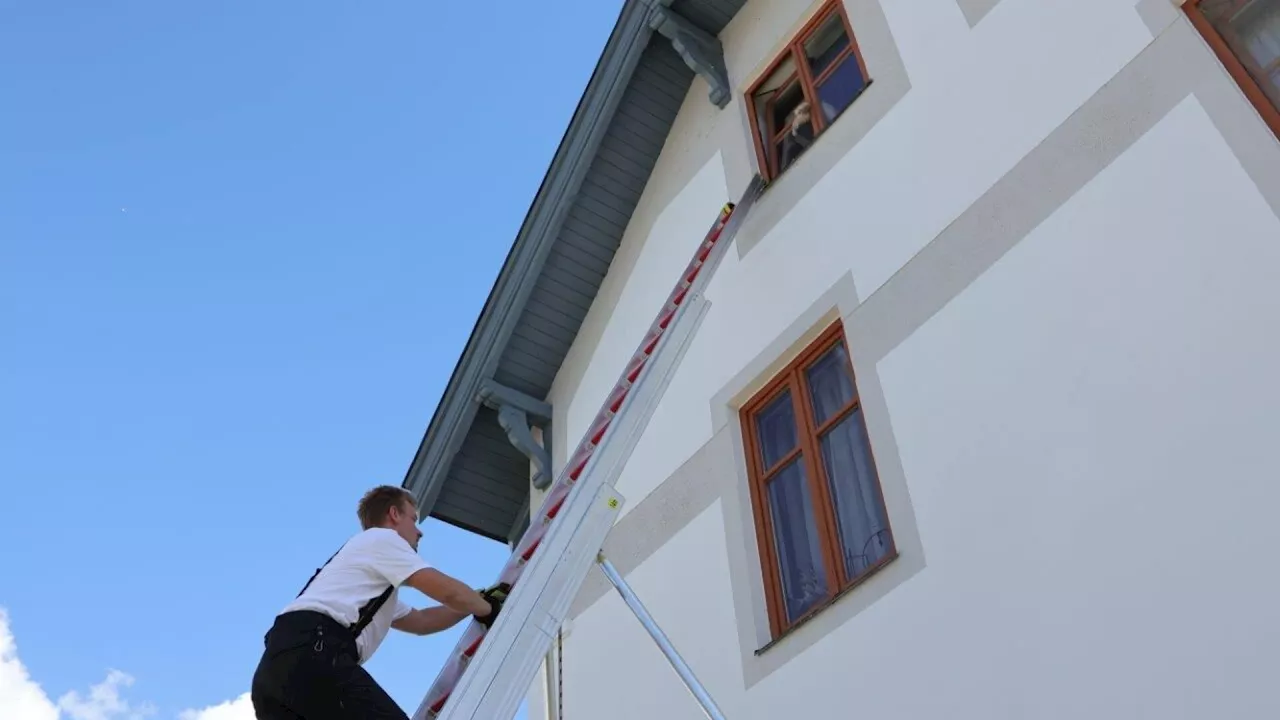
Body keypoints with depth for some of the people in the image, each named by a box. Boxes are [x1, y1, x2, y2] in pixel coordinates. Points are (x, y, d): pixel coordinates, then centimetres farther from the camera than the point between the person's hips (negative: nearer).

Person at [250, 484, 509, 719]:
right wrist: (489, 609, 22)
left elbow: (420, 621, 42)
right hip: (313, 652, -10)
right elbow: (448, 592, 4)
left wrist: (481, 602, 42)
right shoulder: (382, 538, 12)